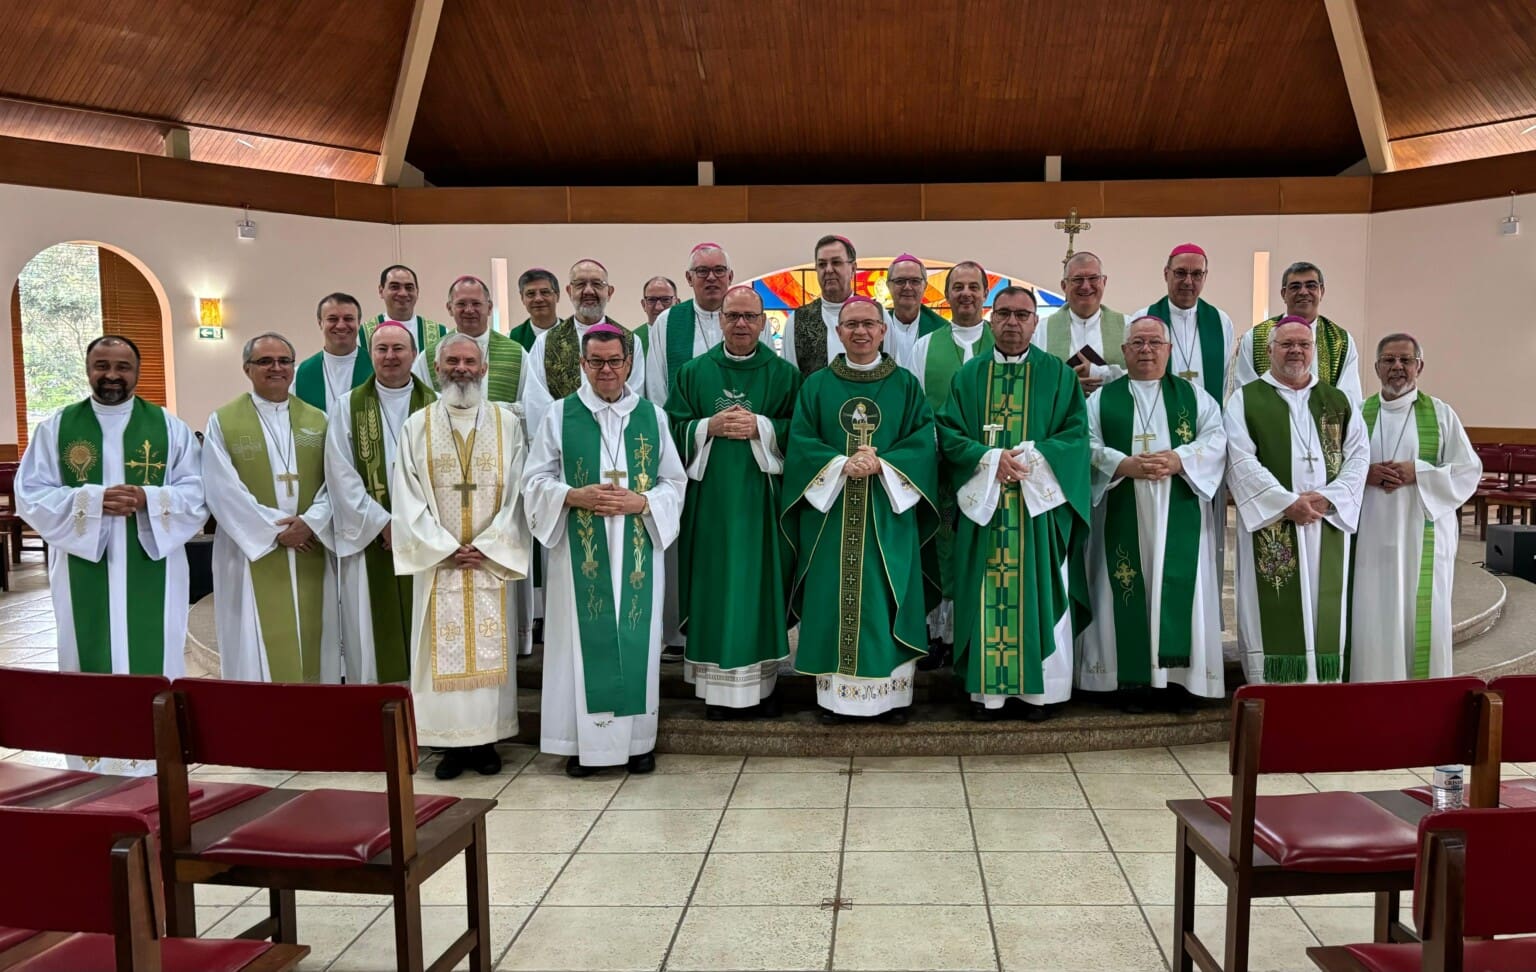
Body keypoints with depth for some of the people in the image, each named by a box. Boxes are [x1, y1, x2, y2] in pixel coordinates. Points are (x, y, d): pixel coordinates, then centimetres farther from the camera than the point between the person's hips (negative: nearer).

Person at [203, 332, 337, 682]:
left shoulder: (318, 421, 11)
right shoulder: (222, 422, 2)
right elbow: (223, 490, -7)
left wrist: (311, 522, -14)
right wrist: (275, 529, -13)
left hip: (311, 557, 3)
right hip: (253, 555, -3)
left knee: (312, 649, 7)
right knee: (258, 655, 0)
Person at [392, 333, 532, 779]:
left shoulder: (507, 423, 4)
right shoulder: (417, 426, 4)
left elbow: (517, 493, 0)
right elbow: (407, 498, -1)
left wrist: (485, 547, -9)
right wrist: (446, 548, -9)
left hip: (493, 559, 0)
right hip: (437, 560, 0)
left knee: (490, 650, 3)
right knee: (443, 651, 2)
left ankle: (486, 740, 12)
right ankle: (451, 742, 10)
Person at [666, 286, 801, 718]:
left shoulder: (784, 374, 6)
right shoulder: (693, 372, 8)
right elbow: (674, 429, 4)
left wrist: (760, 426, -14)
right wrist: (710, 427, -12)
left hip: (762, 497, -1)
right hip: (709, 497, 1)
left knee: (762, 583, 3)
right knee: (716, 584, 2)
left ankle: (763, 679, 13)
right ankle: (718, 683, 10)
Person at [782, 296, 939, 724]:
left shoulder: (906, 384, 7)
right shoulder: (816, 385, 7)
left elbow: (923, 441, -1)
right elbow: (800, 442, -1)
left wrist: (881, 464, -17)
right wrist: (841, 465, -17)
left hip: (889, 512, 0)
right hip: (830, 511, 0)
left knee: (886, 599, 2)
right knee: (833, 599, 2)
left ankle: (892, 693, 11)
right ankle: (834, 693, 11)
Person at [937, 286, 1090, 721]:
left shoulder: (1058, 374, 6)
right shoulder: (968, 374, 9)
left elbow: (1076, 433, -1)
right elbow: (948, 433, 2)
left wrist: (1031, 456, -16)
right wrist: (990, 458, -14)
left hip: (1040, 502, -1)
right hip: (982, 502, 1)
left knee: (1038, 595, 1)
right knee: (986, 595, 2)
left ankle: (1038, 689, 10)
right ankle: (986, 689, 8)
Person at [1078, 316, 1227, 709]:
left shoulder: (1194, 395, 13)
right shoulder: (1102, 399, 11)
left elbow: (1215, 440, 2)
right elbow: (1088, 446, 0)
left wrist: (1178, 460, -15)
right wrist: (1124, 465, -16)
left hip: (1180, 518, 1)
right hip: (1123, 518, 0)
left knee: (1178, 587, -3)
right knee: (1128, 590, -3)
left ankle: (1176, 676, 3)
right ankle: (1133, 678, 1)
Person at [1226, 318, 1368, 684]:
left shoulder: (1339, 402, 16)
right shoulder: (1245, 400, 4)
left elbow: (1359, 455, 7)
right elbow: (1241, 461, -7)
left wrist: (1328, 497, -10)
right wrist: (1288, 502, -15)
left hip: (1327, 524, 3)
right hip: (1270, 525, -3)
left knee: (1324, 615, 4)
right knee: (1274, 616, -3)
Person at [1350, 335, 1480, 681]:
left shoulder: (1440, 414, 4)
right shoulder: (1358, 413, 7)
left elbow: (1469, 471, 1)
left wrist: (1418, 473, -12)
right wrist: (1365, 474, -12)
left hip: (1424, 537, -1)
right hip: (1372, 535, 1)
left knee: (1421, 617, 1)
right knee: (1373, 618, 1)